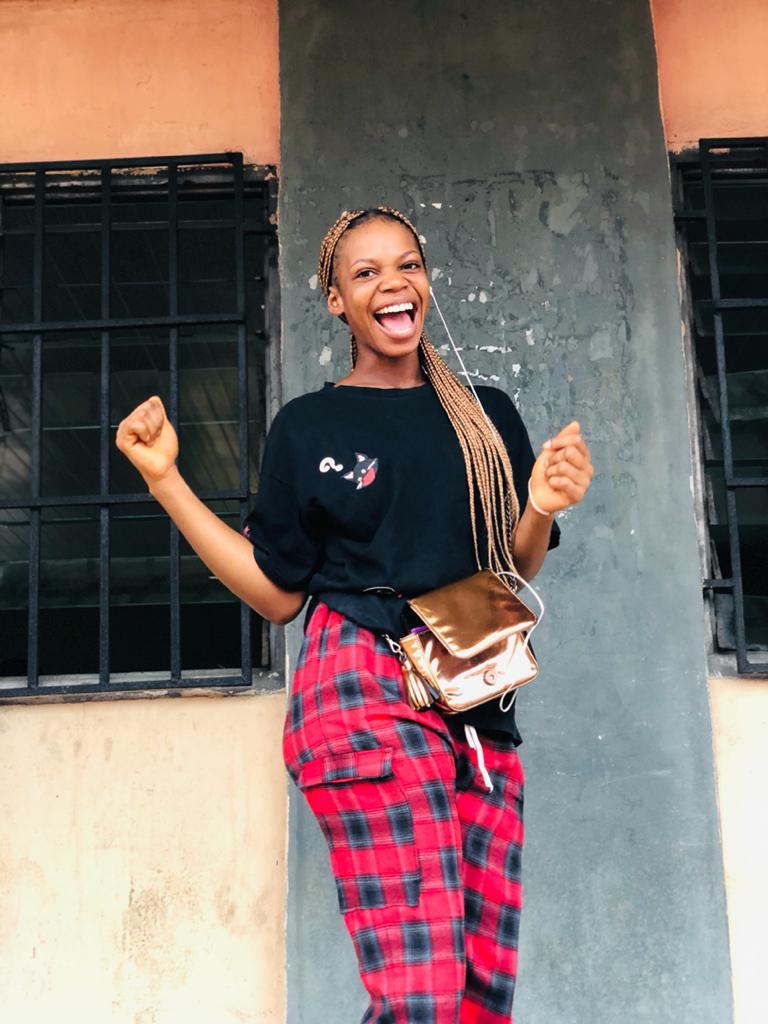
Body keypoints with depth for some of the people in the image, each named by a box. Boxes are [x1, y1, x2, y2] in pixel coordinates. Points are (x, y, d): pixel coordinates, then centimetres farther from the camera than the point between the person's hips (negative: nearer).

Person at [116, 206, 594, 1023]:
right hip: (365, 692, -4)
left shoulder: (487, 417, 17)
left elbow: (516, 567, 17)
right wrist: (165, 479, 1)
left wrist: (543, 506, -5)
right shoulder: (307, 426, 8)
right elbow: (276, 594, 7)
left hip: (479, 711, 5)